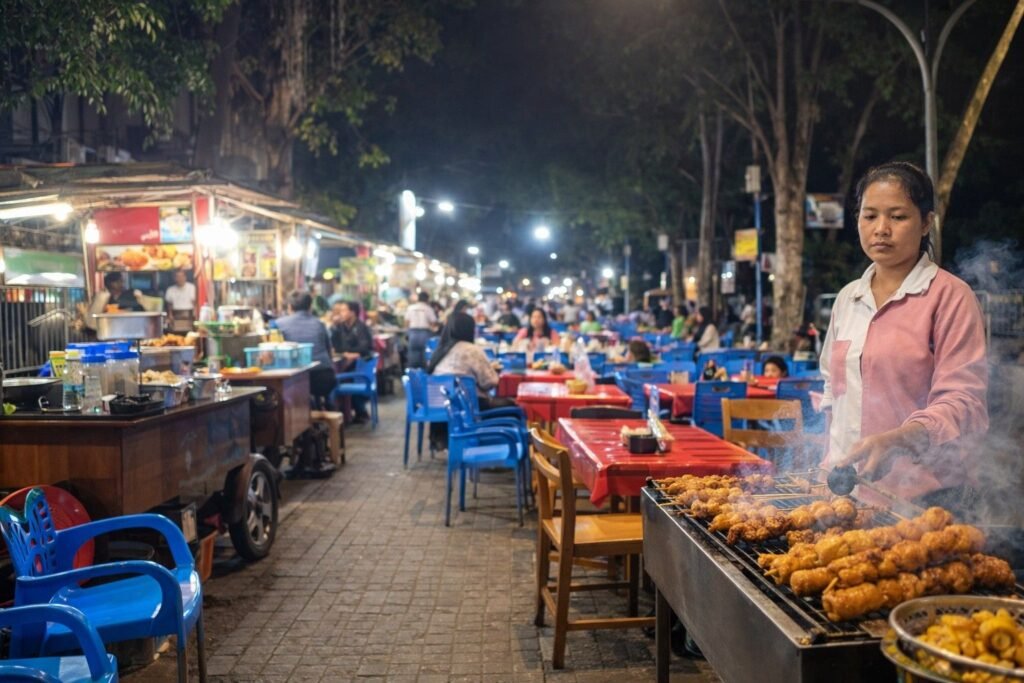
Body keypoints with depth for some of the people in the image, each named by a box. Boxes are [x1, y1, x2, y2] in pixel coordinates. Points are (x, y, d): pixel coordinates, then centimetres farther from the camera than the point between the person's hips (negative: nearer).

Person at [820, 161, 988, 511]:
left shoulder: (951, 296, -9)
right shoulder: (847, 298, 9)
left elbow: (963, 403, -16)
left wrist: (893, 441, -33)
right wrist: (830, 466, 8)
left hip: (925, 495, -5)